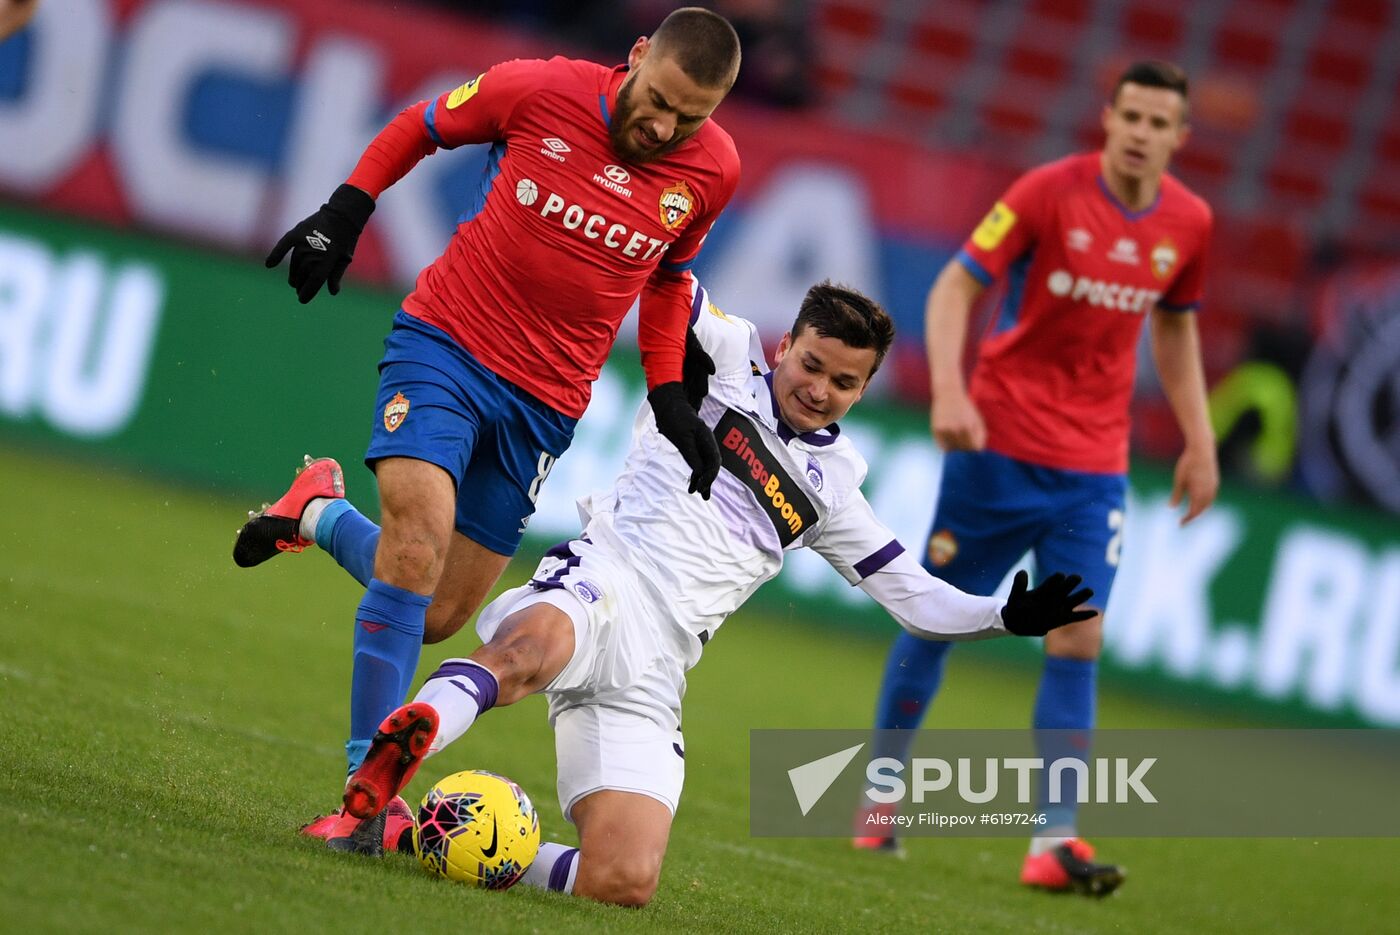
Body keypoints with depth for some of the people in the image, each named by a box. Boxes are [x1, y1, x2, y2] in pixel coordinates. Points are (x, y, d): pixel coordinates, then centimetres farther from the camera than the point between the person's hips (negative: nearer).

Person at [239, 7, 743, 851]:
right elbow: (422, 126, 6)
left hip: (546, 401, 3)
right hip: (445, 340, -3)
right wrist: (344, 212, -1)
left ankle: (320, 511, 34)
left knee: (435, 618, 5)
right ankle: (368, 785, -20)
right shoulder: (540, 91, -13)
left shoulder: (713, 171, -4)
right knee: (420, 537, -26)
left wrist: (670, 392, 8)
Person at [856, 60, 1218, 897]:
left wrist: (1199, 441, 14)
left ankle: (1054, 843, -7)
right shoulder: (1049, 192, -10)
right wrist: (948, 389, -24)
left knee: (1078, 640, -7)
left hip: (1095, 466, 3)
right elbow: (956, 286, -10)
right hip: (1000, 445, -3)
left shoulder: (1189, 223, 3)